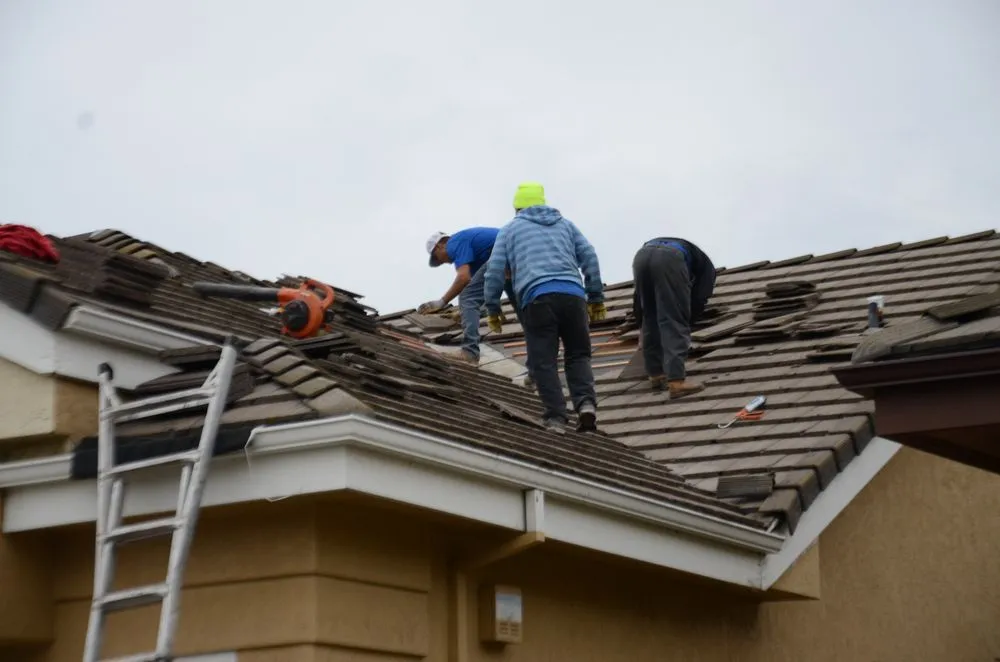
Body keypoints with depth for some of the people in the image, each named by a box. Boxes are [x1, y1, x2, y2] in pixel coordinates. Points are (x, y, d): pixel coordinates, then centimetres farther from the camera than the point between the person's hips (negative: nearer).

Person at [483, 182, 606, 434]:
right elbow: (589, 258, 18)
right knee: (577, 355, 12)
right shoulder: (564, 224, 27)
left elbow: (494, 270, 12)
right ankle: (586, 403, -11)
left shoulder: (509, 229, 22)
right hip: (573, 295, 2)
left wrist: (492, 309, 18)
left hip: (537, 298, -2)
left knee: (543, 361, -1)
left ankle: (556, 418, -12)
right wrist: (596, 298, 20)